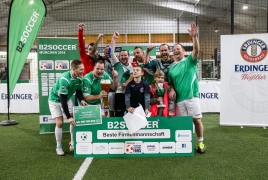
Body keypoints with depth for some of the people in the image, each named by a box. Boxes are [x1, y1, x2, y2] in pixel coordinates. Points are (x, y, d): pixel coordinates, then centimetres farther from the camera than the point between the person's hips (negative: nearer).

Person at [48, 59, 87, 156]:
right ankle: (59, 147, 9)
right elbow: (63, 100, -36)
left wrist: (81, 100, -21)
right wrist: (68, 117, -35)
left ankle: (73, 144, 12)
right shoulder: (64, 79, -37)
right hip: (55, 100, -6)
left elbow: (78, 90, 0)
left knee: (75, 119, -3)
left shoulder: (79, 78, -16)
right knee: (59, 123, -11)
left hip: (67, 99, 6)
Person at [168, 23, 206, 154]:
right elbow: (171, 82, 22)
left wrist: (194, 37, -27)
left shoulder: (190, 61, 4)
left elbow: (196, 50, -13)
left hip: (192, 96, -4)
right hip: (179, 99, 4)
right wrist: (172, 90, 1)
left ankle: (201, 142, 13)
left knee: (197, 119, -3)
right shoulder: (172, 68, 14)